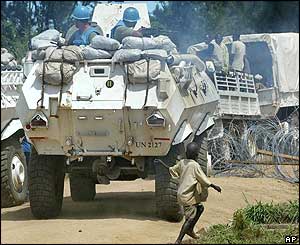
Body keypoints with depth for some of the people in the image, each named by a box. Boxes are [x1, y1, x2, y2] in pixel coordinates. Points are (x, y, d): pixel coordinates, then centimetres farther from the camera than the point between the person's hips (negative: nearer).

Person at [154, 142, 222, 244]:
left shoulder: (182, 162, 2)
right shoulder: (195, 165, -16)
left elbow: (172, 170, 16)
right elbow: (204, 180, -13)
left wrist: (161, 162, 27)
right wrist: (214, 186, -4)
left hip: (182, 193, 8)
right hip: (188, 196, -8)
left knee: (200, 208, 22)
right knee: (190, 218, -4)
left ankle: (190, 229, 27)